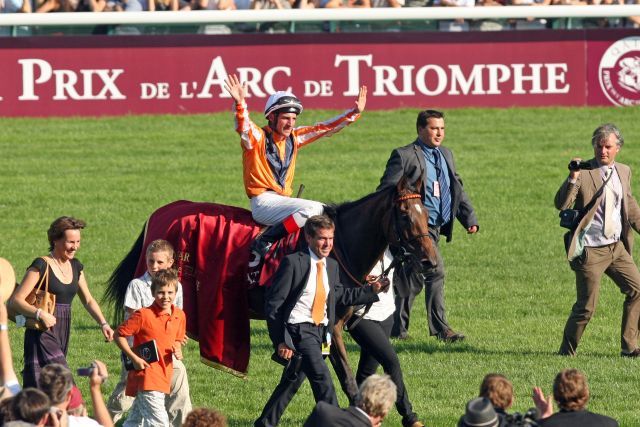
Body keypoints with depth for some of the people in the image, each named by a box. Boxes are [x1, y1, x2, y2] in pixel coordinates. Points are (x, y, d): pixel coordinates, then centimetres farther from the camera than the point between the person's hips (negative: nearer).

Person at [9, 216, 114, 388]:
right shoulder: (41, 266, -10)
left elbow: (88, 300, 22)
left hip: (62, 334, 7)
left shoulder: (75, 266, 12)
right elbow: (16, 300, -14)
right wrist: (40, 314, -28)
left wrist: (103, 324, 7)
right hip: (42, 334, -7)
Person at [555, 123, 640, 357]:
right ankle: (567, 352, 12)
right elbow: (561, 204, -20)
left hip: (617, 247, 6)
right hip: (590, 250, -6)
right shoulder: (583, 172, -10)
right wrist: (573, 177, -30)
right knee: (586, 307, -4)